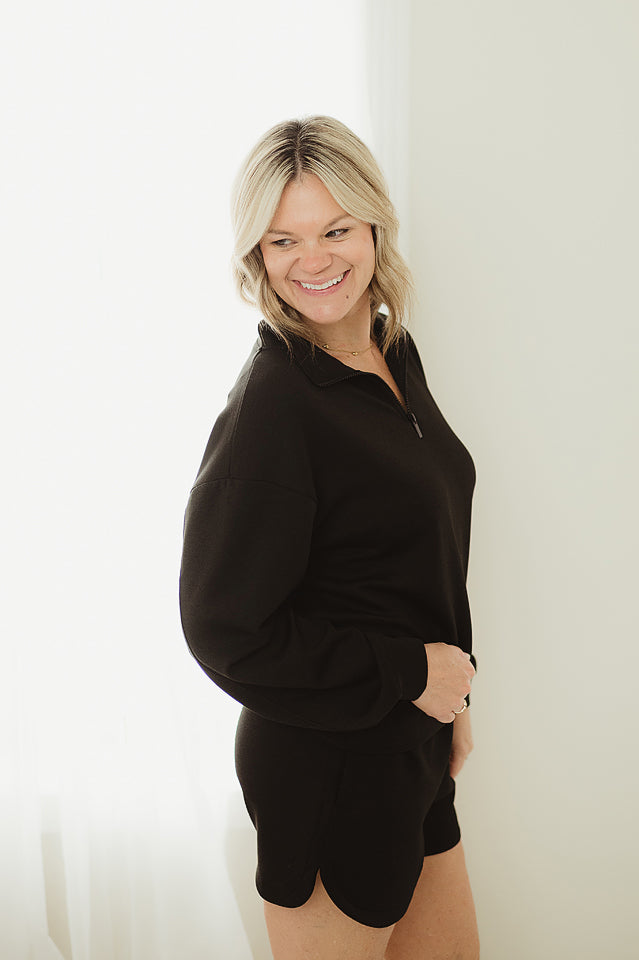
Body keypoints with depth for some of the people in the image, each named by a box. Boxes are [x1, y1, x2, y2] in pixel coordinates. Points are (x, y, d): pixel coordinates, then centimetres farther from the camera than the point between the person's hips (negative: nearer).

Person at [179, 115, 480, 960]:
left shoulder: (394, 352, 3)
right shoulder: (271, 406, -23)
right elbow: (225, 630, -21)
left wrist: (450, 692, 11)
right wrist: (409, 673, -16)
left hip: (412, 746, 8)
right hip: (326, 764, -8)